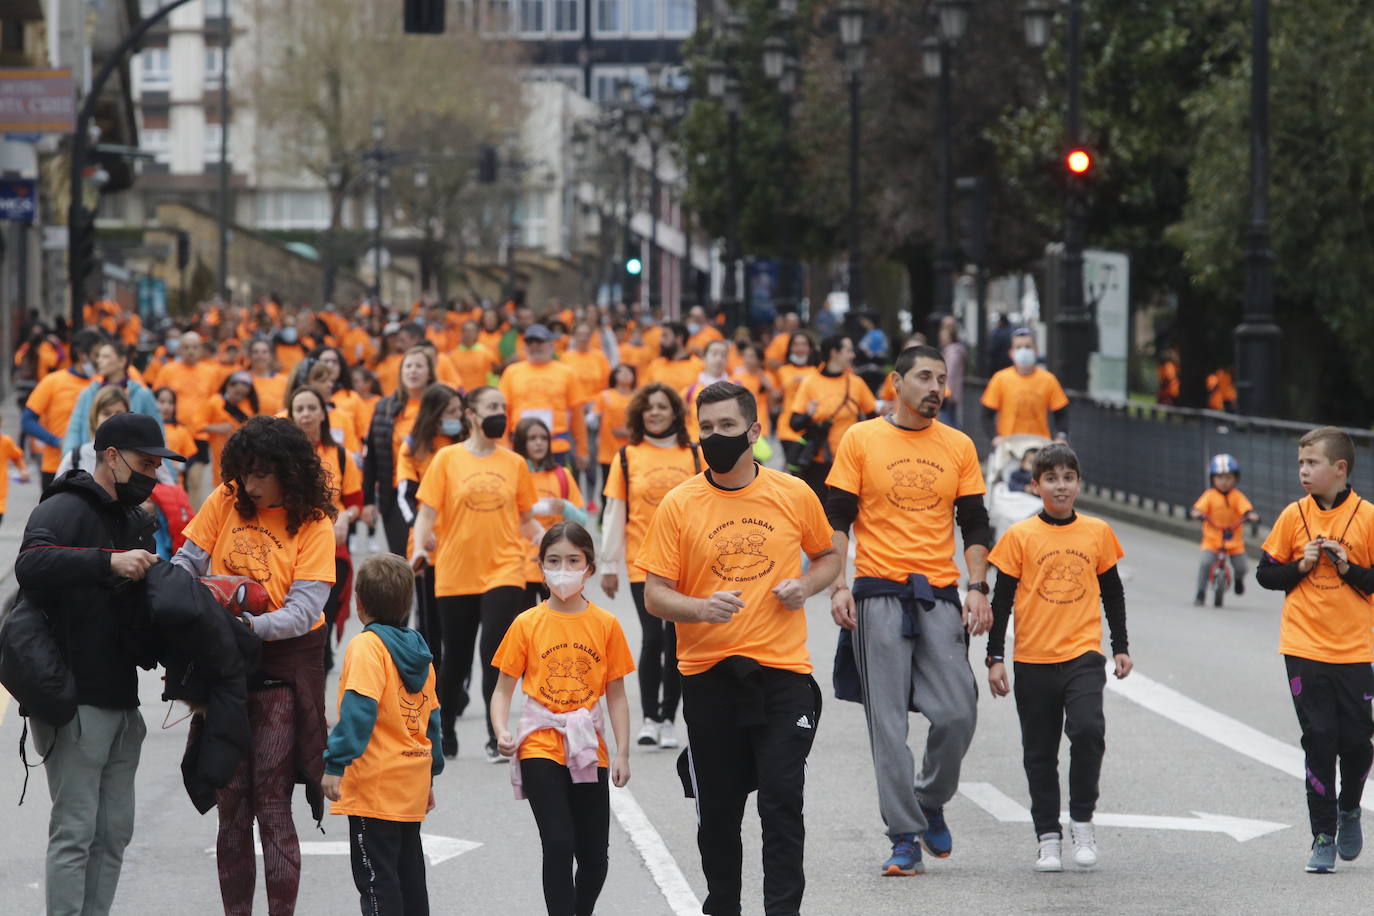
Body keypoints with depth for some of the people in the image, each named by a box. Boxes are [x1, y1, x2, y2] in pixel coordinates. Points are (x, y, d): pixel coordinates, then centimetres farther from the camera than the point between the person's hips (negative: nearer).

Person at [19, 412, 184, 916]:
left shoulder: (136, 522, 20)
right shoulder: (66, 510, -9)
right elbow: (30, 566, -29)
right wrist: (108, 561, -35)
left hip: (122, 699, 9)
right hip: (75, 701, -9)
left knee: (114, 834, 10)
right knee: (75, 832, -8)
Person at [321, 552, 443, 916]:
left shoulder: (367, 646, -12)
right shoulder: (418, 649, 11)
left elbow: (358, 710, -23)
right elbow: (431, 718, 17)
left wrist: (335, 764, -22)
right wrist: (430, 776, 25)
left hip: (374, 787, -8)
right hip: (412, 785, 8)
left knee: (375, 877, -6)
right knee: (409, 872, 15)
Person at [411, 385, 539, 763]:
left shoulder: (515, 463, 7)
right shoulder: (447, 459, 1)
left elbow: (525, 519, 14)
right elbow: (427, 512, -2)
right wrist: (420, 546, -19)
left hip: (504, 572, 0)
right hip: (455, 574, 0)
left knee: (496, 654, -12)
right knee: (456, 659, 10)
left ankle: (496, 739, -9)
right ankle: (445, 730, 31)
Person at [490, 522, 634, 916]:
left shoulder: (605, 624, 3)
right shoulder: (527, 624, -1)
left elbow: (616, 695, 7)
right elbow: (504, 689, 2)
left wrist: (622, 752, 1)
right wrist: (502, 731, -15)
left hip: (589, 749, 2)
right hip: (541, 746, -2)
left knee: (594, 855, 6)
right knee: (559, 845, -13)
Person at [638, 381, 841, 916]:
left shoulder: (794, 495, 2)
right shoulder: (678, 505, -1)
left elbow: (830, 554, 19)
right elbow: (655, 594, -1)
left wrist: (806, 586, -2)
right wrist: (701, 607, -21)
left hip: (782, 671, -1)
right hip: (707, 675, 1)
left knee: (782, 802, -7)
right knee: (716, 809, 9)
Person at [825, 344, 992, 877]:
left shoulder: (959, 447, 10)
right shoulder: (861, 440, 2)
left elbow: (974, 525, 13)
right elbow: (836, 519, 2)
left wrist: (978, 589, 1)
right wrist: (837, 587, -8)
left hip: (940, 594, 2)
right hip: (878, 594, -2)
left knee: (958, 715, -6)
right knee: (888, 722, -3)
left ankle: (930, 803, 20)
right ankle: (905, 837, 1)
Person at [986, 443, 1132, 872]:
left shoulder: (1098, 532, 6)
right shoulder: (1020, 536, 0)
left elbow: (1112, 592, 17)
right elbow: (1002, 600, 3)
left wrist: (1121, 648, 16)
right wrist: (995, 657, 0)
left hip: (1083, 655, 0)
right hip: (1033, 660, 0)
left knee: (1088, 731, -20)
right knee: (1040, 752, 5)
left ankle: (1082, 821, -3)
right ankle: (1048, 835, 16)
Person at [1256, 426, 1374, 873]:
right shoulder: (1294, 516, 1)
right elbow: (1266, 574, 7)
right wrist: (1301, 567, -10)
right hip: (1304, 649, 1)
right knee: (1318, 740, -2)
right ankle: (1323, 837, 6)